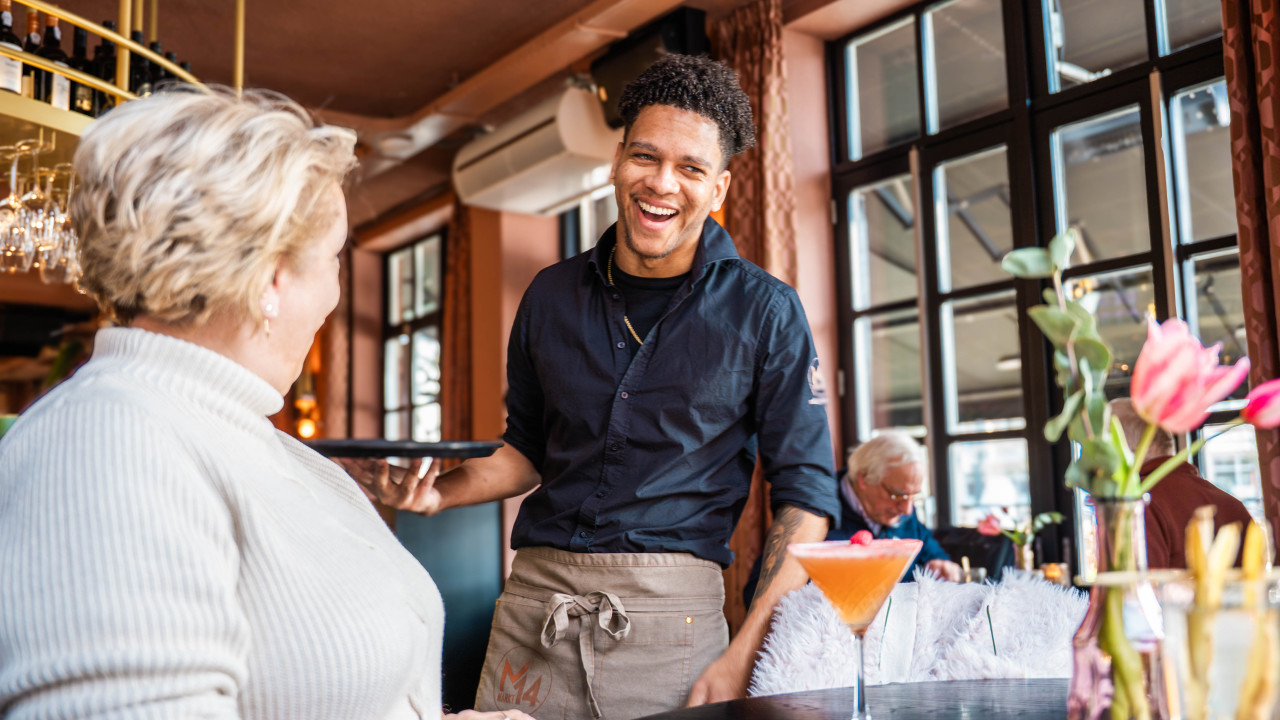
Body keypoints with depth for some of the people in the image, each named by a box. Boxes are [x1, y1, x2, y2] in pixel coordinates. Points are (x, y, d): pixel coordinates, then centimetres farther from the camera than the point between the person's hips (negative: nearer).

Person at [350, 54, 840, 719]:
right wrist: (439, 491, -1)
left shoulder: (763, 311, -2)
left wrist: (741, 659, -10)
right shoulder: (552, 295, 8)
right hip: (533, 602, 3)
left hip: (670, 614, -3)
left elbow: (805, 493, -2)